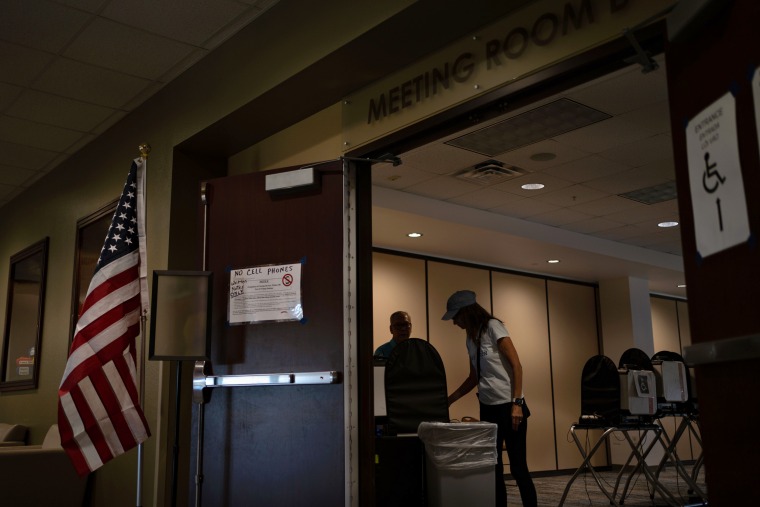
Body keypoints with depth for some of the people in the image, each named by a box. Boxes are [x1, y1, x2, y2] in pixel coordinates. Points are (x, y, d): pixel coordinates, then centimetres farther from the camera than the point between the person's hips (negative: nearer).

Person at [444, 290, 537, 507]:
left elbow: (516, 365, -13)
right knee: (494, 467, 8)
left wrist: (517, 404, -19)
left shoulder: (493, 327, -9)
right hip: (487, 408, 7)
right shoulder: (470, 338, 12)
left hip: (508, 406, -7)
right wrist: (448, 400, 20)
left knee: (518, 467, -4)